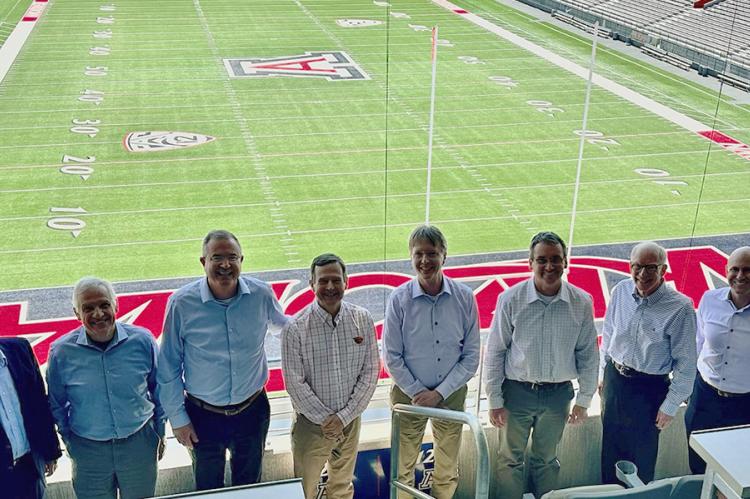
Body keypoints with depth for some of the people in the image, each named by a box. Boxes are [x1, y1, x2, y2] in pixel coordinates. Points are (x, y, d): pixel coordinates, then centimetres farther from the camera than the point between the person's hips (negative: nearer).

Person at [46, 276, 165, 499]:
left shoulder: (143, 340, -11)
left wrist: (160, 433, 9)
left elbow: (158, 389, 2)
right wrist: (69, 440, 8)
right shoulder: (61, 352, -12)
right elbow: (57, 404, 4)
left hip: (140, 443, 0)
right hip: (88, 449, 0)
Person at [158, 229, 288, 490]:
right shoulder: (181, 303, -17)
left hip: (253, 409, 2)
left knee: (250, 484, 23)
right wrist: (177, 419, -5)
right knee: (208, 487, 21)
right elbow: (169, 369, -8)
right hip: (203, 416, -1)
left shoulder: (261, 294, -12)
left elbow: (282, 322, 11)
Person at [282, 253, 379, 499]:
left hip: (350, 422, 3)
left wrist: (343, 417, -10)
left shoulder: (362, 319, -6)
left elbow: (370, 371, -4)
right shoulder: (295, 328, -15)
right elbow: (295, 383, -13)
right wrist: (324, 419, -13)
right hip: (310, 424, -3)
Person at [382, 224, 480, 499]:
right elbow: (392, 356, -8)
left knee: (447, 473, 15)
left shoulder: (464, 297, -9)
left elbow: (471, 356, -6)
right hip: (408, 393, -1)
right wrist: (417, 392, -12)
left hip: (451, 394, 1)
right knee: (403, 470, 12)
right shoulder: (399, 299, -13)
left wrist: (439, 393, -11)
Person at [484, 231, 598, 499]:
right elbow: (494, 352, -6)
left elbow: (587, 355, 3)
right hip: (517, 392, -1)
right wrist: (495, 401, -6)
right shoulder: (511, 299, -13)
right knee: (510, 460, 12)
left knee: (546, 461, 20)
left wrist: (583, 400, 4)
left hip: (558, 394, 2)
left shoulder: (582, 303, -7)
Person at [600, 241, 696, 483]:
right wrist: (603, 374, 12)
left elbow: (685, 364, -15)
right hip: (614, 379, 4)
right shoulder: (620, 291, -9)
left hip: (649, 389, -4)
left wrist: (670, 406, -10)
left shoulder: (680, 307, -22)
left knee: (642, 456, 16)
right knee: (611, 448, 21)